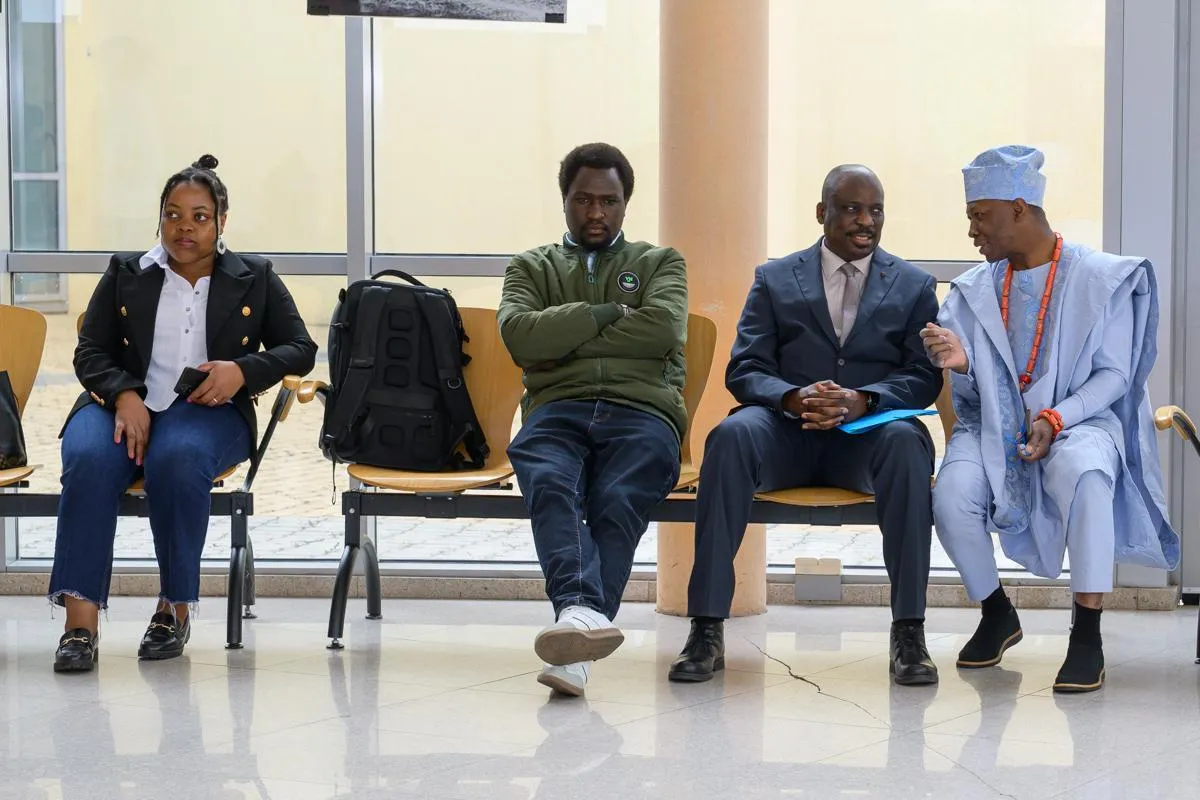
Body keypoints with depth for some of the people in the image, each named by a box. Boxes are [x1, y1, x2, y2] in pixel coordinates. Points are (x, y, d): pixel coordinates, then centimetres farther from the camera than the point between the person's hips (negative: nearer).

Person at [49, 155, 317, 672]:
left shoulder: (254, 280, 15)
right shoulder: (125, 274, 17)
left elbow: (300, 349, 12)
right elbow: (90, 353, 12)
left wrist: (243, 370, -8)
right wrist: (125, 395, -10)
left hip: (207, 412, -1)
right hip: (125, 405, 1)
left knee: (177, 459, -39)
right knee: (89, 459, -35)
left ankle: (176, 607, -23)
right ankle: (80, 619, -38)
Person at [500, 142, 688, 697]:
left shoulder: (660, 263, 25)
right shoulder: (531, 268, 27)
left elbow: (660, 329, 2)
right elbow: (520, 335, 4)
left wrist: (564, 343, 2)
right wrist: (610, 313, 3)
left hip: (642, 411, 0)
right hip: (557, 411, 0)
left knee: (618, 503, -33)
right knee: (550, 485, -35)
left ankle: (574, 636, -48)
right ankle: (583, 611, -56)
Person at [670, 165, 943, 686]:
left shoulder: (913, 286, 14)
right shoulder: (775, 280, 13)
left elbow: (924, 377, 2)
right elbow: (744, 370, 4)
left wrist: (862, 401, -19)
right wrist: (793, 398, -20)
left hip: (867, 433, 0)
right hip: (787, 429, 0)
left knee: (907, 443, -35)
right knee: (731, 436, -33)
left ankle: (908, 632, -32)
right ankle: (706, 631, -33)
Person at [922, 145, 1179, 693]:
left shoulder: (1103, 279, -1)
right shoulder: (974, 289, 10)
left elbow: (1113, 375, -4)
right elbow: (969, 390, 6)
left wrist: (1056, 420, -20)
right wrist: (959, 364, -18)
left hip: (1077, 422, -3)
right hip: (993, 426, 3)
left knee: (1083, 474, -39)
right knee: (951, 500, -27)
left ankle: (1087, 634, -29)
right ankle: (997, 616, 1)